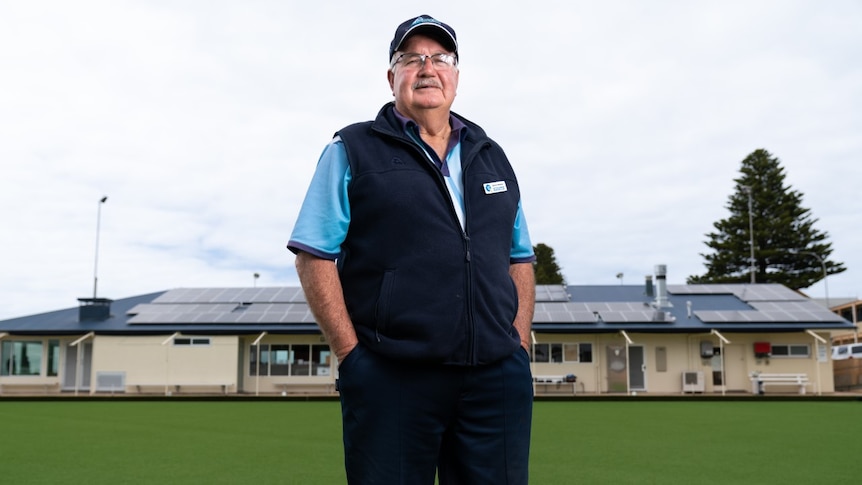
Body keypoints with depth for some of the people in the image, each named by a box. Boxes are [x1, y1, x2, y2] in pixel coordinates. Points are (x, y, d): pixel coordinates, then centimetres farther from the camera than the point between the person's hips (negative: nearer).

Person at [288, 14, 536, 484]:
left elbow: (520, 259, 19)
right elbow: (314, 256, -2)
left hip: (497, 379, 4)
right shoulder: (352, 151, 4)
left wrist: (520, 345, 7)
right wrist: (351, 354, -8)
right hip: (391, 381, -4)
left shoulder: (492, 158, 18)